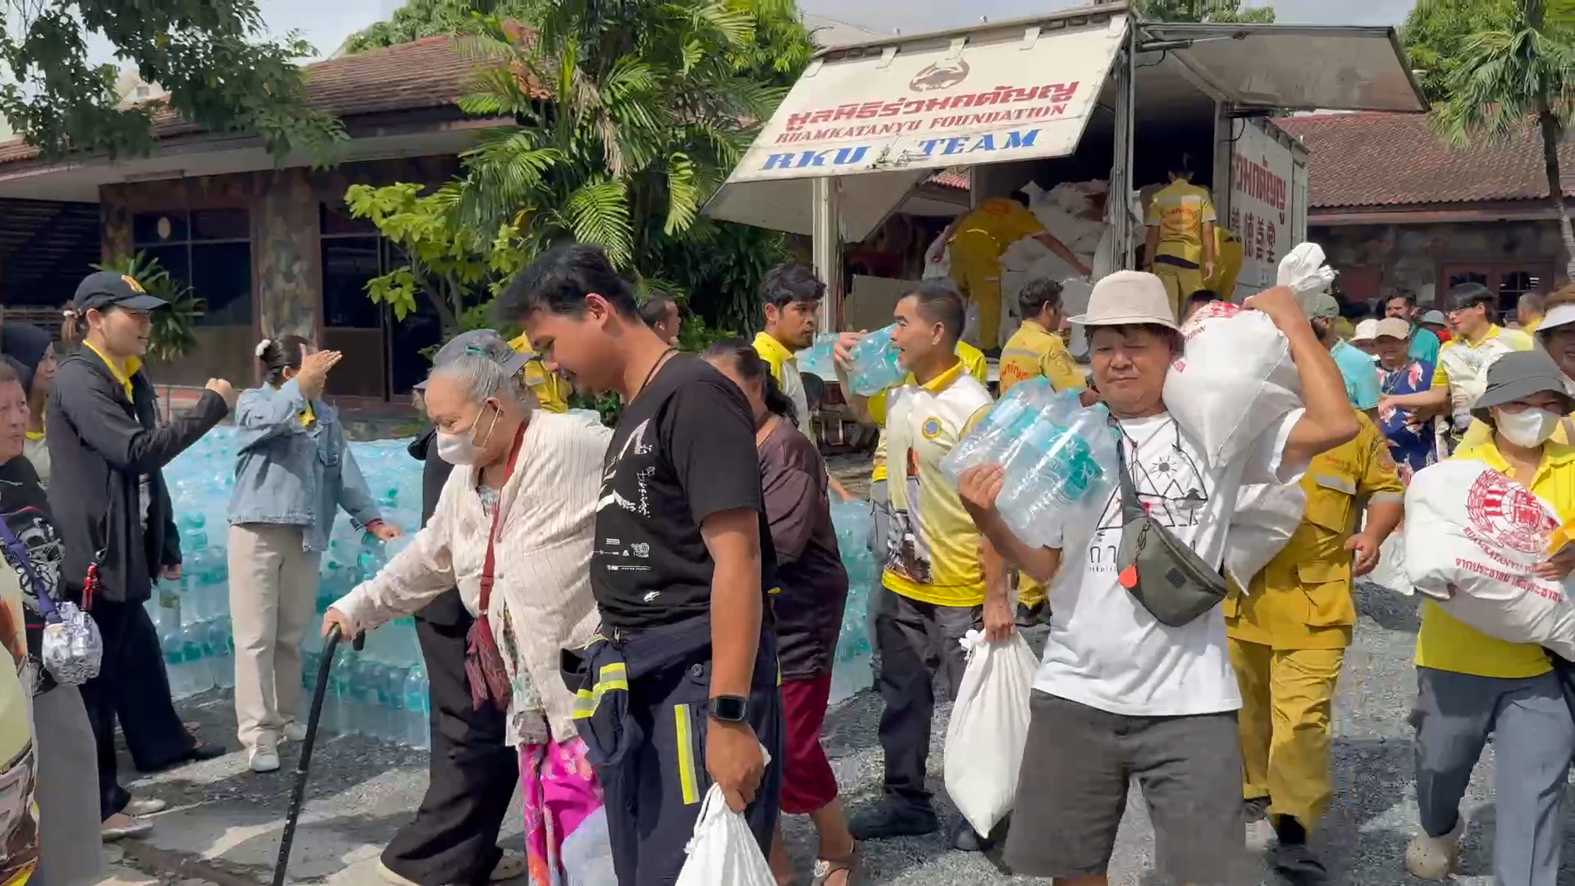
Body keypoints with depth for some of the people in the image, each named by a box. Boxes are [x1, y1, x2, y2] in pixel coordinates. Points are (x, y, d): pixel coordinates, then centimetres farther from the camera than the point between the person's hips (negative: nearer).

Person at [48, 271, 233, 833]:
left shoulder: (132, 381, 15)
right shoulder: (77, 380, -14)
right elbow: (137, 450, -25)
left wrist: (166, 542, 14)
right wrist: (212, 406, -18)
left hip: (123, 556, 9)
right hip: (91, 558, -9)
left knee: (136, 667, 14)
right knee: (94, 680, 0)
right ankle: (91, 807, 11)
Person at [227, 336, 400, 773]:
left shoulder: (325, 417, 13)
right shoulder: (253, 402, 2)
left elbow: (345, 470, 8)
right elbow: (268, 421, -22)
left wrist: (372, 519, -1)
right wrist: (303, 384, -25)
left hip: (305, 536, 4)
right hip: (258, 531, -4)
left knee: (292, 636, 11)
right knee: (257, 637, -4)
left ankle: (285, 719, 24)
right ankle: (258, 734, -2)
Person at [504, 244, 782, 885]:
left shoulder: (693, 395, -12)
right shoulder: (634, 416, 17)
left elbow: (737, 560, -19)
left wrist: (729, 716, -23)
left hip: (695, 680, -9)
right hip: (635, 687, 9)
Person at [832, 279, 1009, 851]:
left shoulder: (972, 408, -20)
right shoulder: (898, 396, 2)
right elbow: (862, 410, 27)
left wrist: (998, 596, -20)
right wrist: (843, 369, 7)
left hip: (959, 591, -7)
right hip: (901, 581, 7)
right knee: (903, 698, 17)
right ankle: (906, 801, 33)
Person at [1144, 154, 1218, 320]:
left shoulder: (1160, 197, 6)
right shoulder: (1201, 194, 6)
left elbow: (1153, 233, 2)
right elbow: (1207, 230, 1)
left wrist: (1148, 262, 6)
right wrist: (1209, 260, 4)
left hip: (1164, 257, 0)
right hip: (1192, 258, 0)